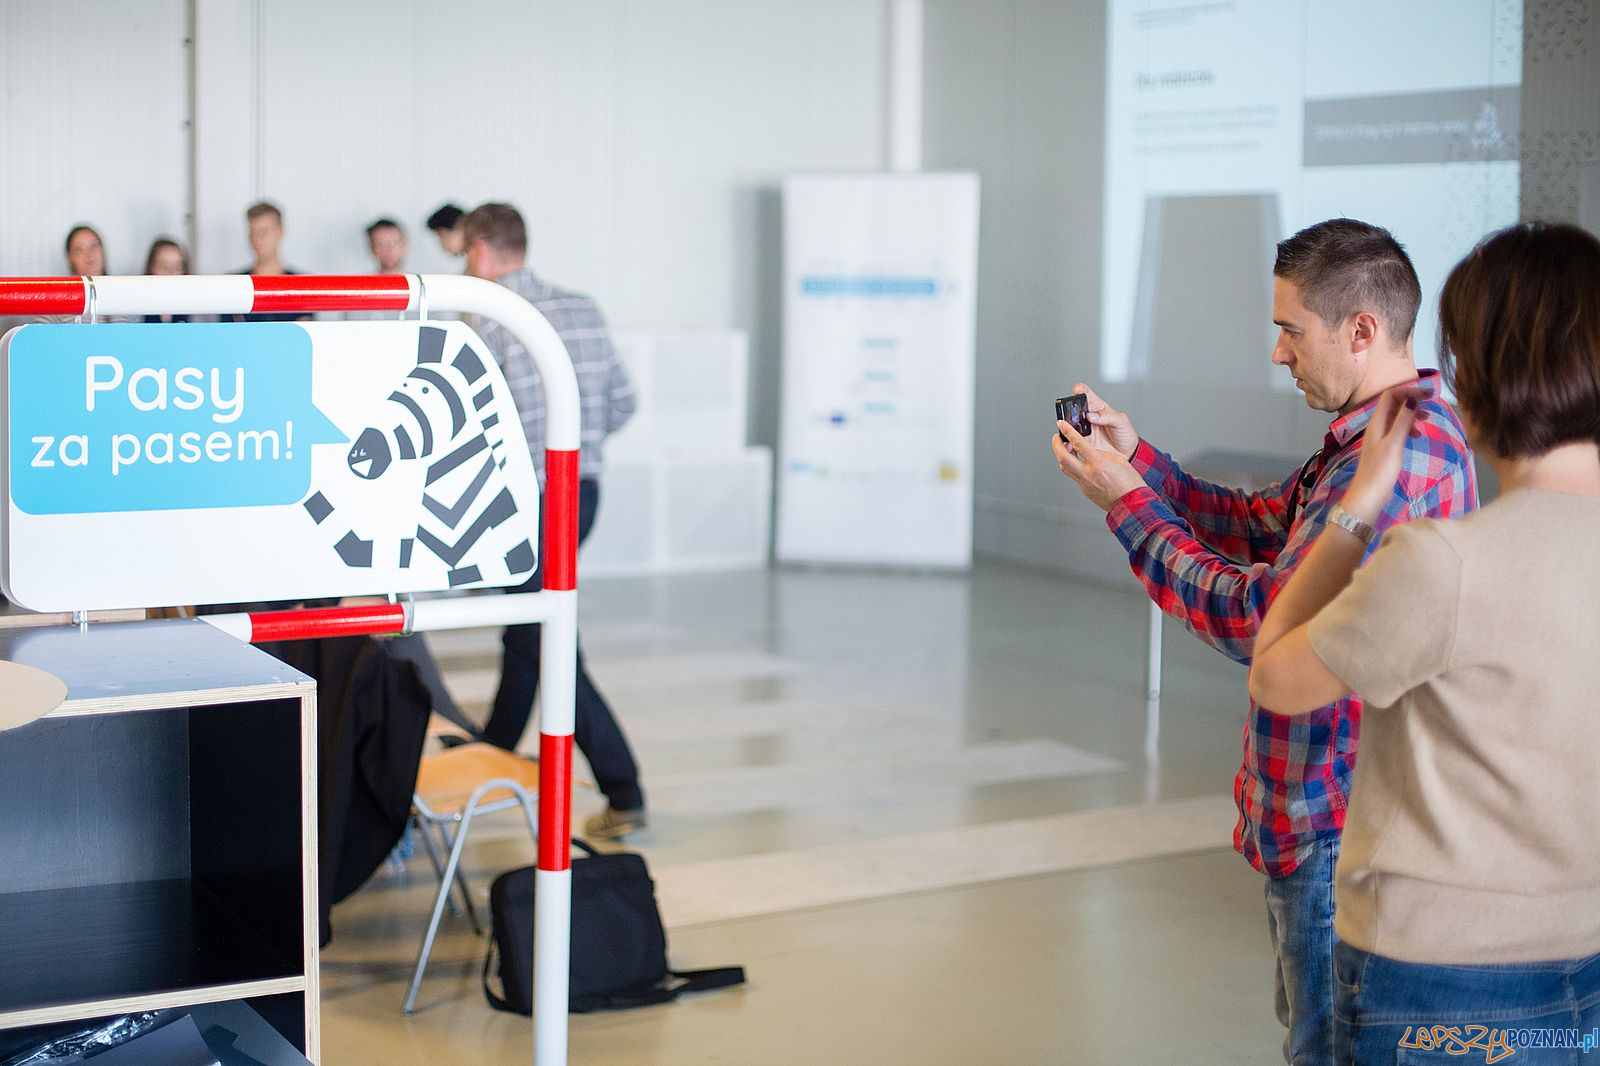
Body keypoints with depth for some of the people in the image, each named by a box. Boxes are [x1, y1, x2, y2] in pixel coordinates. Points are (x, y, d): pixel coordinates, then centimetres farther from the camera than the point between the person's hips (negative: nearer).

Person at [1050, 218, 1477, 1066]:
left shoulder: (1400, 460, -25)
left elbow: (1255, 618, -25)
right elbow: (1261, 527, 17)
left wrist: (1128, 503, -14)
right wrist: (1135, 457, 5)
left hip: (1339, 825, -11)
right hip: (1314, 811, 11)